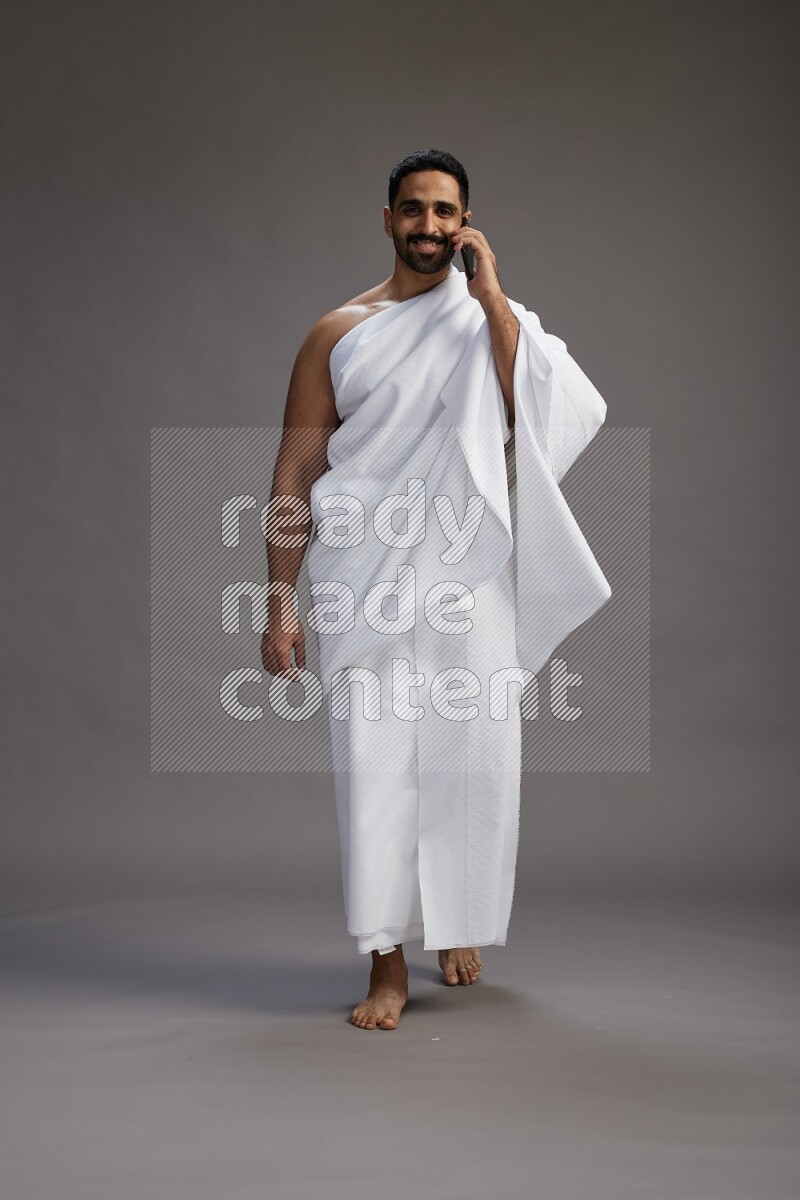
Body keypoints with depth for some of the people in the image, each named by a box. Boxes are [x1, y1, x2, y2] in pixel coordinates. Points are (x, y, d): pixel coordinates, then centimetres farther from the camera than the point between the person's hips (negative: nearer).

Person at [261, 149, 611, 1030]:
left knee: (472, 759, 7)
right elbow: (295, 471, 3)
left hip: (470, 584, 1)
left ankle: (459, 925, 31)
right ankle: (388, 964, 8)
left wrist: (490, 298, -11)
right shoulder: (339, 334, 6)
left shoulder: (497, 323, 9)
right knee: (374, 764, -2)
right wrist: (279, 603, -3)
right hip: (365, 583, -1)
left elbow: (547, 419, -11)